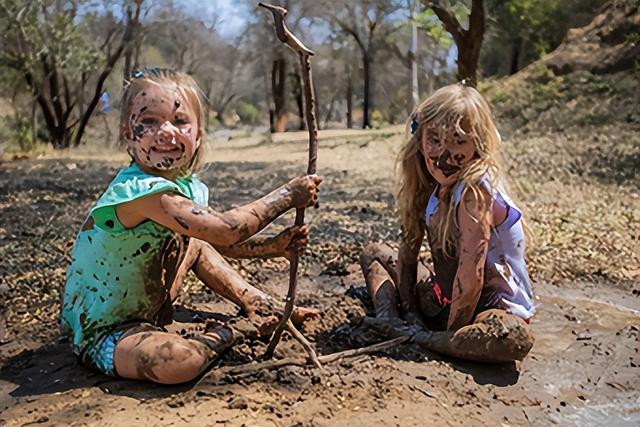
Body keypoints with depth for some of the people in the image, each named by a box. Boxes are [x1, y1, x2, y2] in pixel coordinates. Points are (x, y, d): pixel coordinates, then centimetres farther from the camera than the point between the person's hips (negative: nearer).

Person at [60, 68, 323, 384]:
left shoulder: (188, 187, -2)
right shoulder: (140, 190, -32)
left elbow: (219, 242, 9)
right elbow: (225, 229, -36)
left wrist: (272, 246, -6)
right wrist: (288, 195, -26)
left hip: (142, 311, 9)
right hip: (101, 335, -9)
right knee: (179, 361, -34)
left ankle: (259, 308, 20)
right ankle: (217, 337, -1)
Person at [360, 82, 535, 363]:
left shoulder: (474, 191, -27)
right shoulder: (428, 184, -4)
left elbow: (470, 280, -30)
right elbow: (408, 251, 1)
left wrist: (451, 334, -20)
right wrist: (408, 311, -7)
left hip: (494, 306, -7)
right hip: (444, 298, 7)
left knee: (515, 338, -42)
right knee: (373, 252, 15)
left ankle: (422, 339, -23)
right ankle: (389, 322, -5)